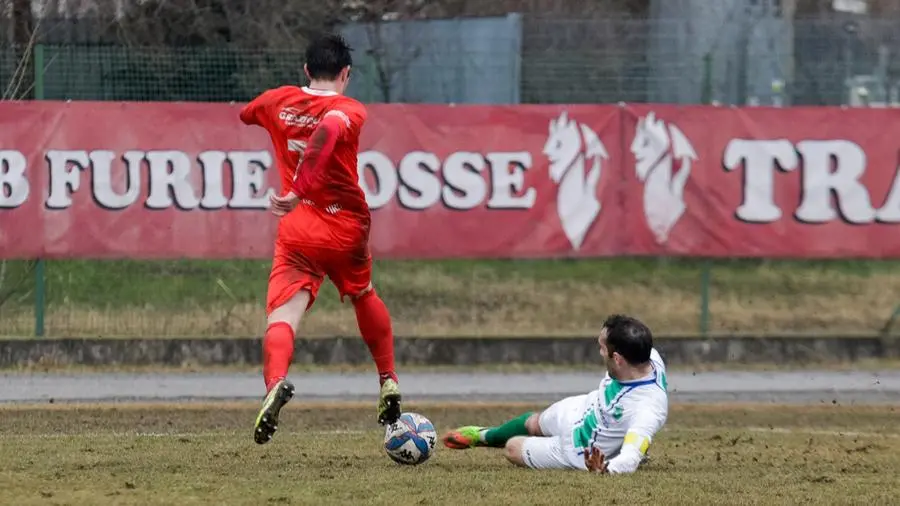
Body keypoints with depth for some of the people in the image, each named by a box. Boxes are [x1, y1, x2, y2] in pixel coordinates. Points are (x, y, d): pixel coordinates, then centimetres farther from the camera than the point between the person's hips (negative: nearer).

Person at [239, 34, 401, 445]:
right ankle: (389, 383, 38)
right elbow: (327, 131, -31)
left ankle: (276, 383, -44)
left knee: (283, 314, -14)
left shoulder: (279, 101, 5)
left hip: (297, 229, 0)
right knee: (364, 297, 28)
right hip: (346, 229, 0)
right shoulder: (350, 111, -7)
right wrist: (299, 190, -34)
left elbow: (245, 114, 28)